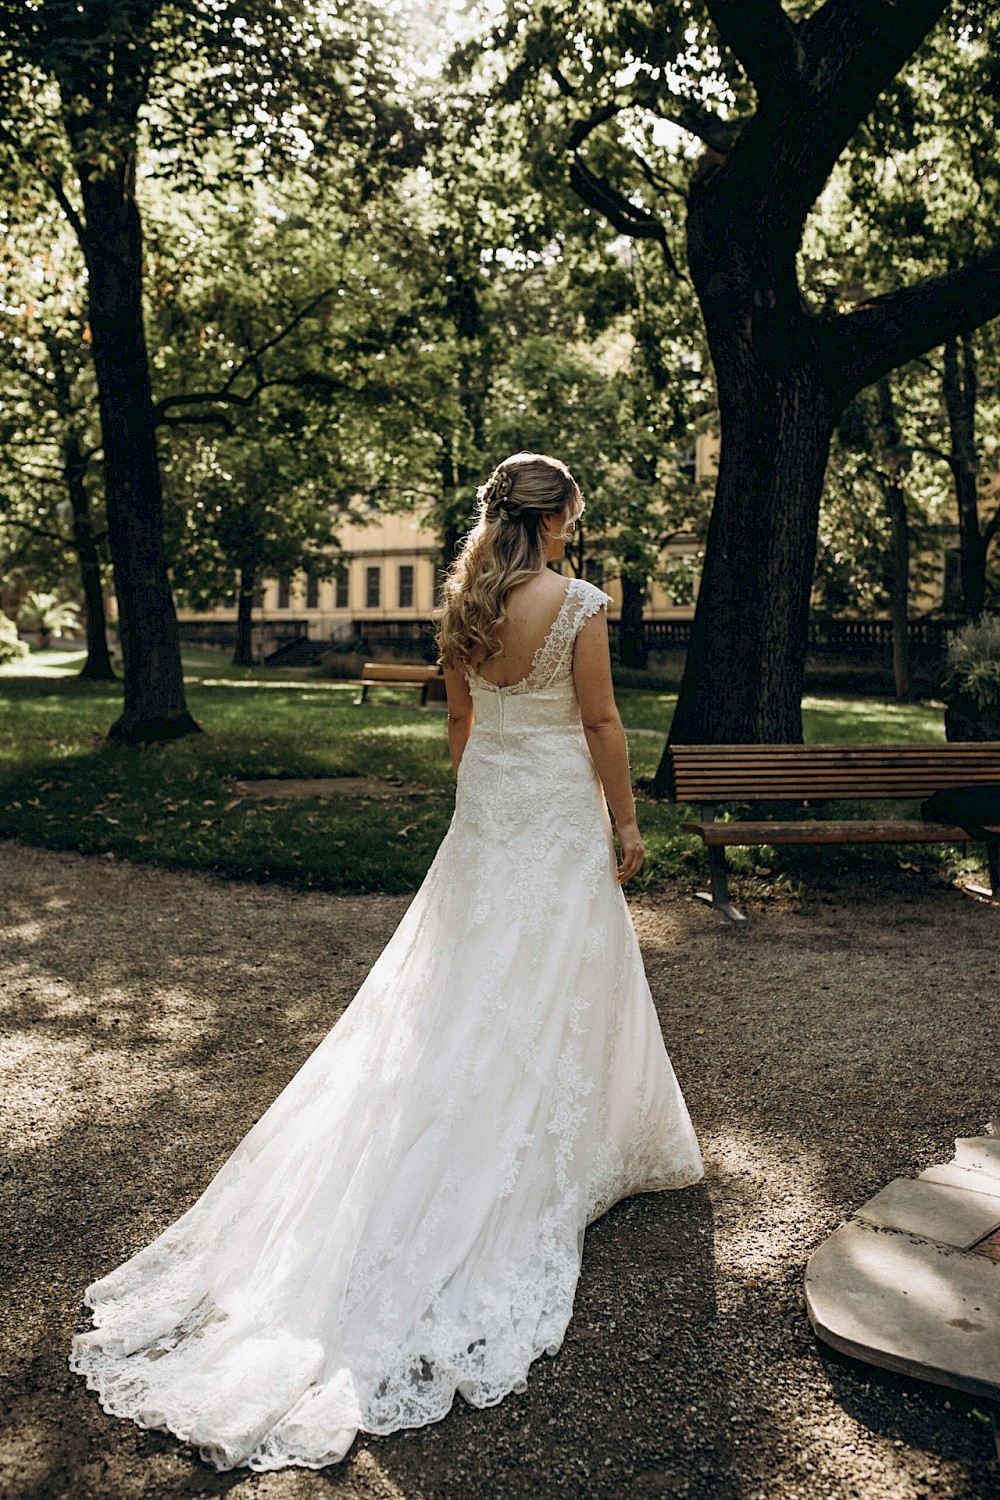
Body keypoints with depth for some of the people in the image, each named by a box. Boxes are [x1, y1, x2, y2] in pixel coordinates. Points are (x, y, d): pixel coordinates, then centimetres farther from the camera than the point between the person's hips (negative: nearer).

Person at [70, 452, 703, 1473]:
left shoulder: (463, 603, 3)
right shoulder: (579, 603, -14)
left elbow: (461, 718, 10)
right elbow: (600, 722, -12)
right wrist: (625, 821, -1)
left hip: (484, 802, 6)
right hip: (558, 807, -5)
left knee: (466, 981, 14)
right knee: (555, 986, 7)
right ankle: (555, 1160, 20)